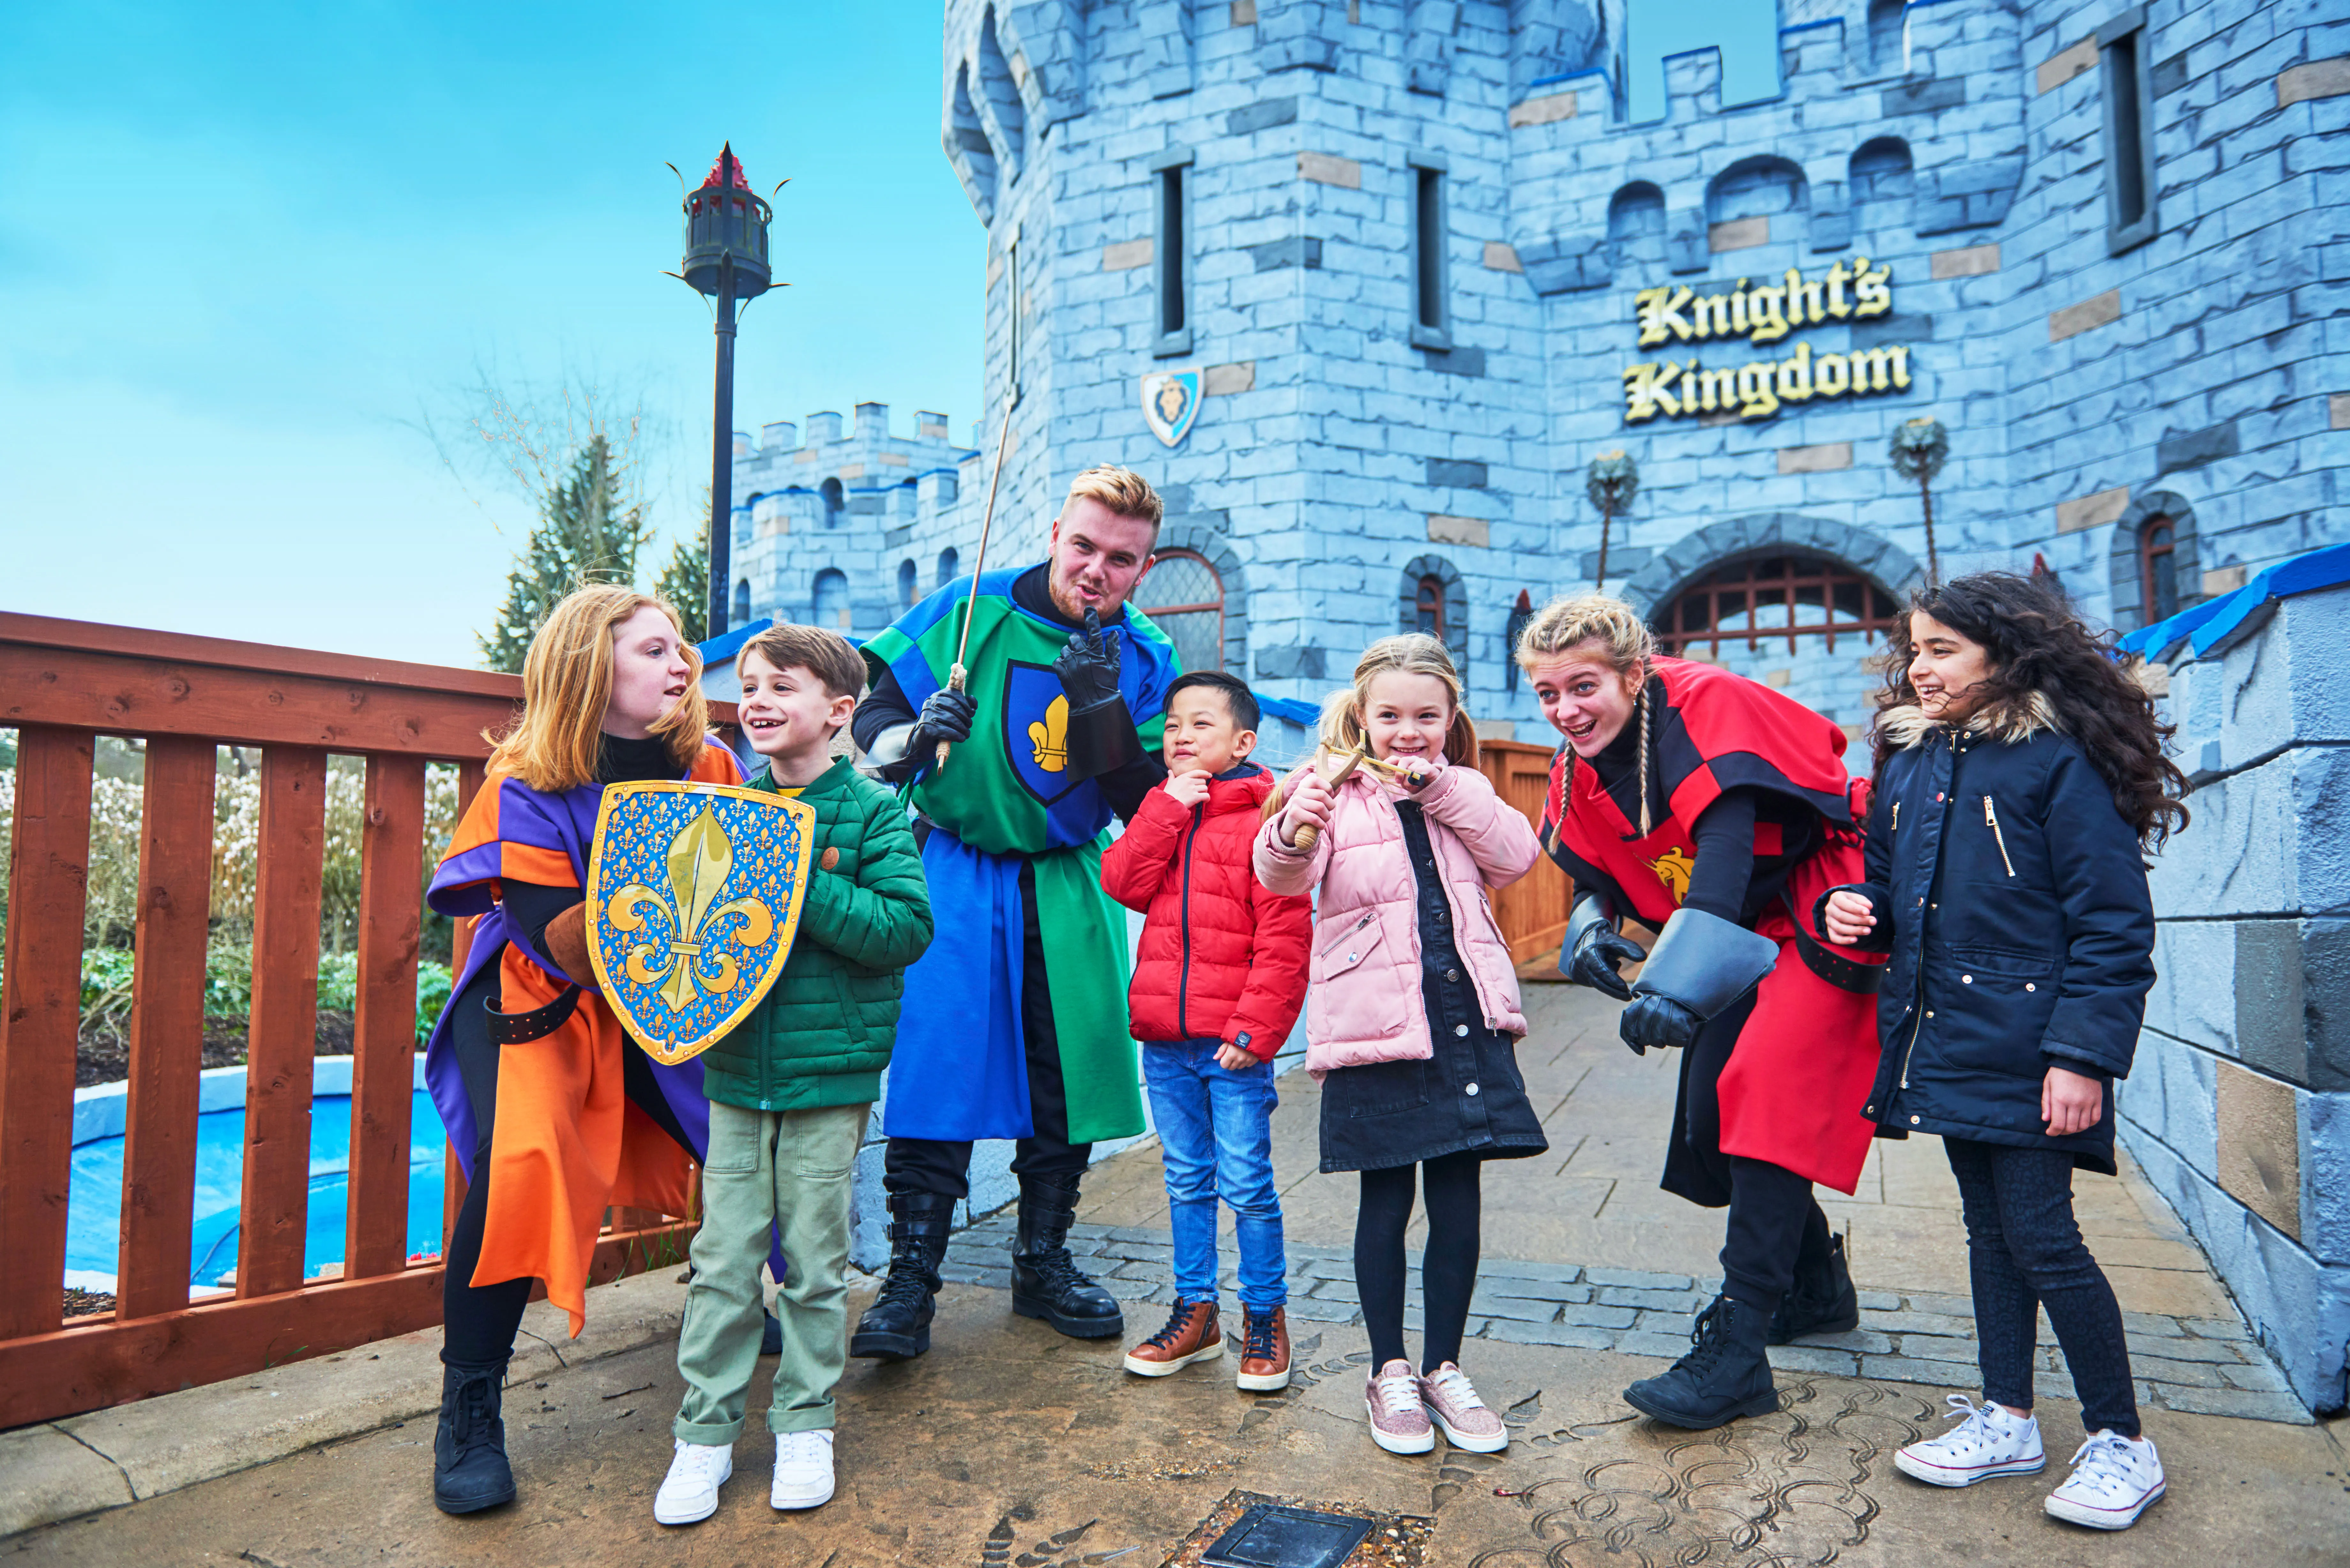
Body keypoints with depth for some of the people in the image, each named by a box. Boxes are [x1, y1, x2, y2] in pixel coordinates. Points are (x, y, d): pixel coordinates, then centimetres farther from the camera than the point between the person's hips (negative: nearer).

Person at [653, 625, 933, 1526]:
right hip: (735, 1068, 4)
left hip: (830, 1073, -3)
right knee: (723, 1259, 10)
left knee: (815, 1260, 10)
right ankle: (705, 1432, 24)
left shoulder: (872, 812, -7)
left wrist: (802, 884, -23)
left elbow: (906, 928, -16)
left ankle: (805, 1423, 27)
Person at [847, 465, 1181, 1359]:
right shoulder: (972, 611, -7)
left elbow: (1144, 805, -7)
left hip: (1068, 887, 3)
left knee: (1070, 1075, 8)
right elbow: (873, 712, -4)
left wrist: (1104, 708, -22)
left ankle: (1043, 1264, 27)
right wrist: (910, 735, -26)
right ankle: (909, 1283, 4)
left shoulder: (1144, 659, -1)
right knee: (935, 1068, -10)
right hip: (954, 874, -3)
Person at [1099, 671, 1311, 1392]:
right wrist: (1170, 806, -9)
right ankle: (1194, 1312, 29)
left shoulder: (1264, 820, -8)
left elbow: (1284, 938, -12)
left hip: (1233, 1041, -6)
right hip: (1164, 1039, 6)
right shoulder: (1161, 811, 12)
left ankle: (1265, 1316, 21)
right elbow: (1123, 882, -5)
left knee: (1247, 1185, 3)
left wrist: (1255, 1029, -16)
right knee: (1186, 1182, 16)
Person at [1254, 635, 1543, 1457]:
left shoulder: (1464, 792, 13)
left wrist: (1442, 790, -12)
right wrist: (1294, 834, -43)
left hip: (1465, 1015, 4)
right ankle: (1389, 1372, 24)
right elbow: (1283, 876, -20)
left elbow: (1515, 858, -4)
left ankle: (1443, 1366, 27)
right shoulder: (1336, 792, -2)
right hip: (1375, 1022, -3)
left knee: (1458, 1198, 10)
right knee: (1387, 1201, 7)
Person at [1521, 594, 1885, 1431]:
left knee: (1768, 1104, -17)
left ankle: (1735, 1355, -11)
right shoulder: (1579, 769, -2)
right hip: (1744, 935, 8)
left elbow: (1725, 843, -37)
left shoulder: (1705, 707, -25)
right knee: (1707, 1120, 9)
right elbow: (1597, 871, 5)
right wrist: (1592, 925, -19)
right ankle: (1817, 1289, 33)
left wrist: (1677, 980, -48)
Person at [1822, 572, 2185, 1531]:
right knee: (1990, 1227, 16)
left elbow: (2114, 926, -13)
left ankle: (2121, 1444, 19)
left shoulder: (2061, 762, -11)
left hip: (2026, 1049, -7)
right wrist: (1856, 907, -3)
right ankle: (2007, 1421, 29)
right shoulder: (1907, 761, 9)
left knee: (2042, 1238, -1)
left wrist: (2083, 1055, -18)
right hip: (1946, 1043, 7)